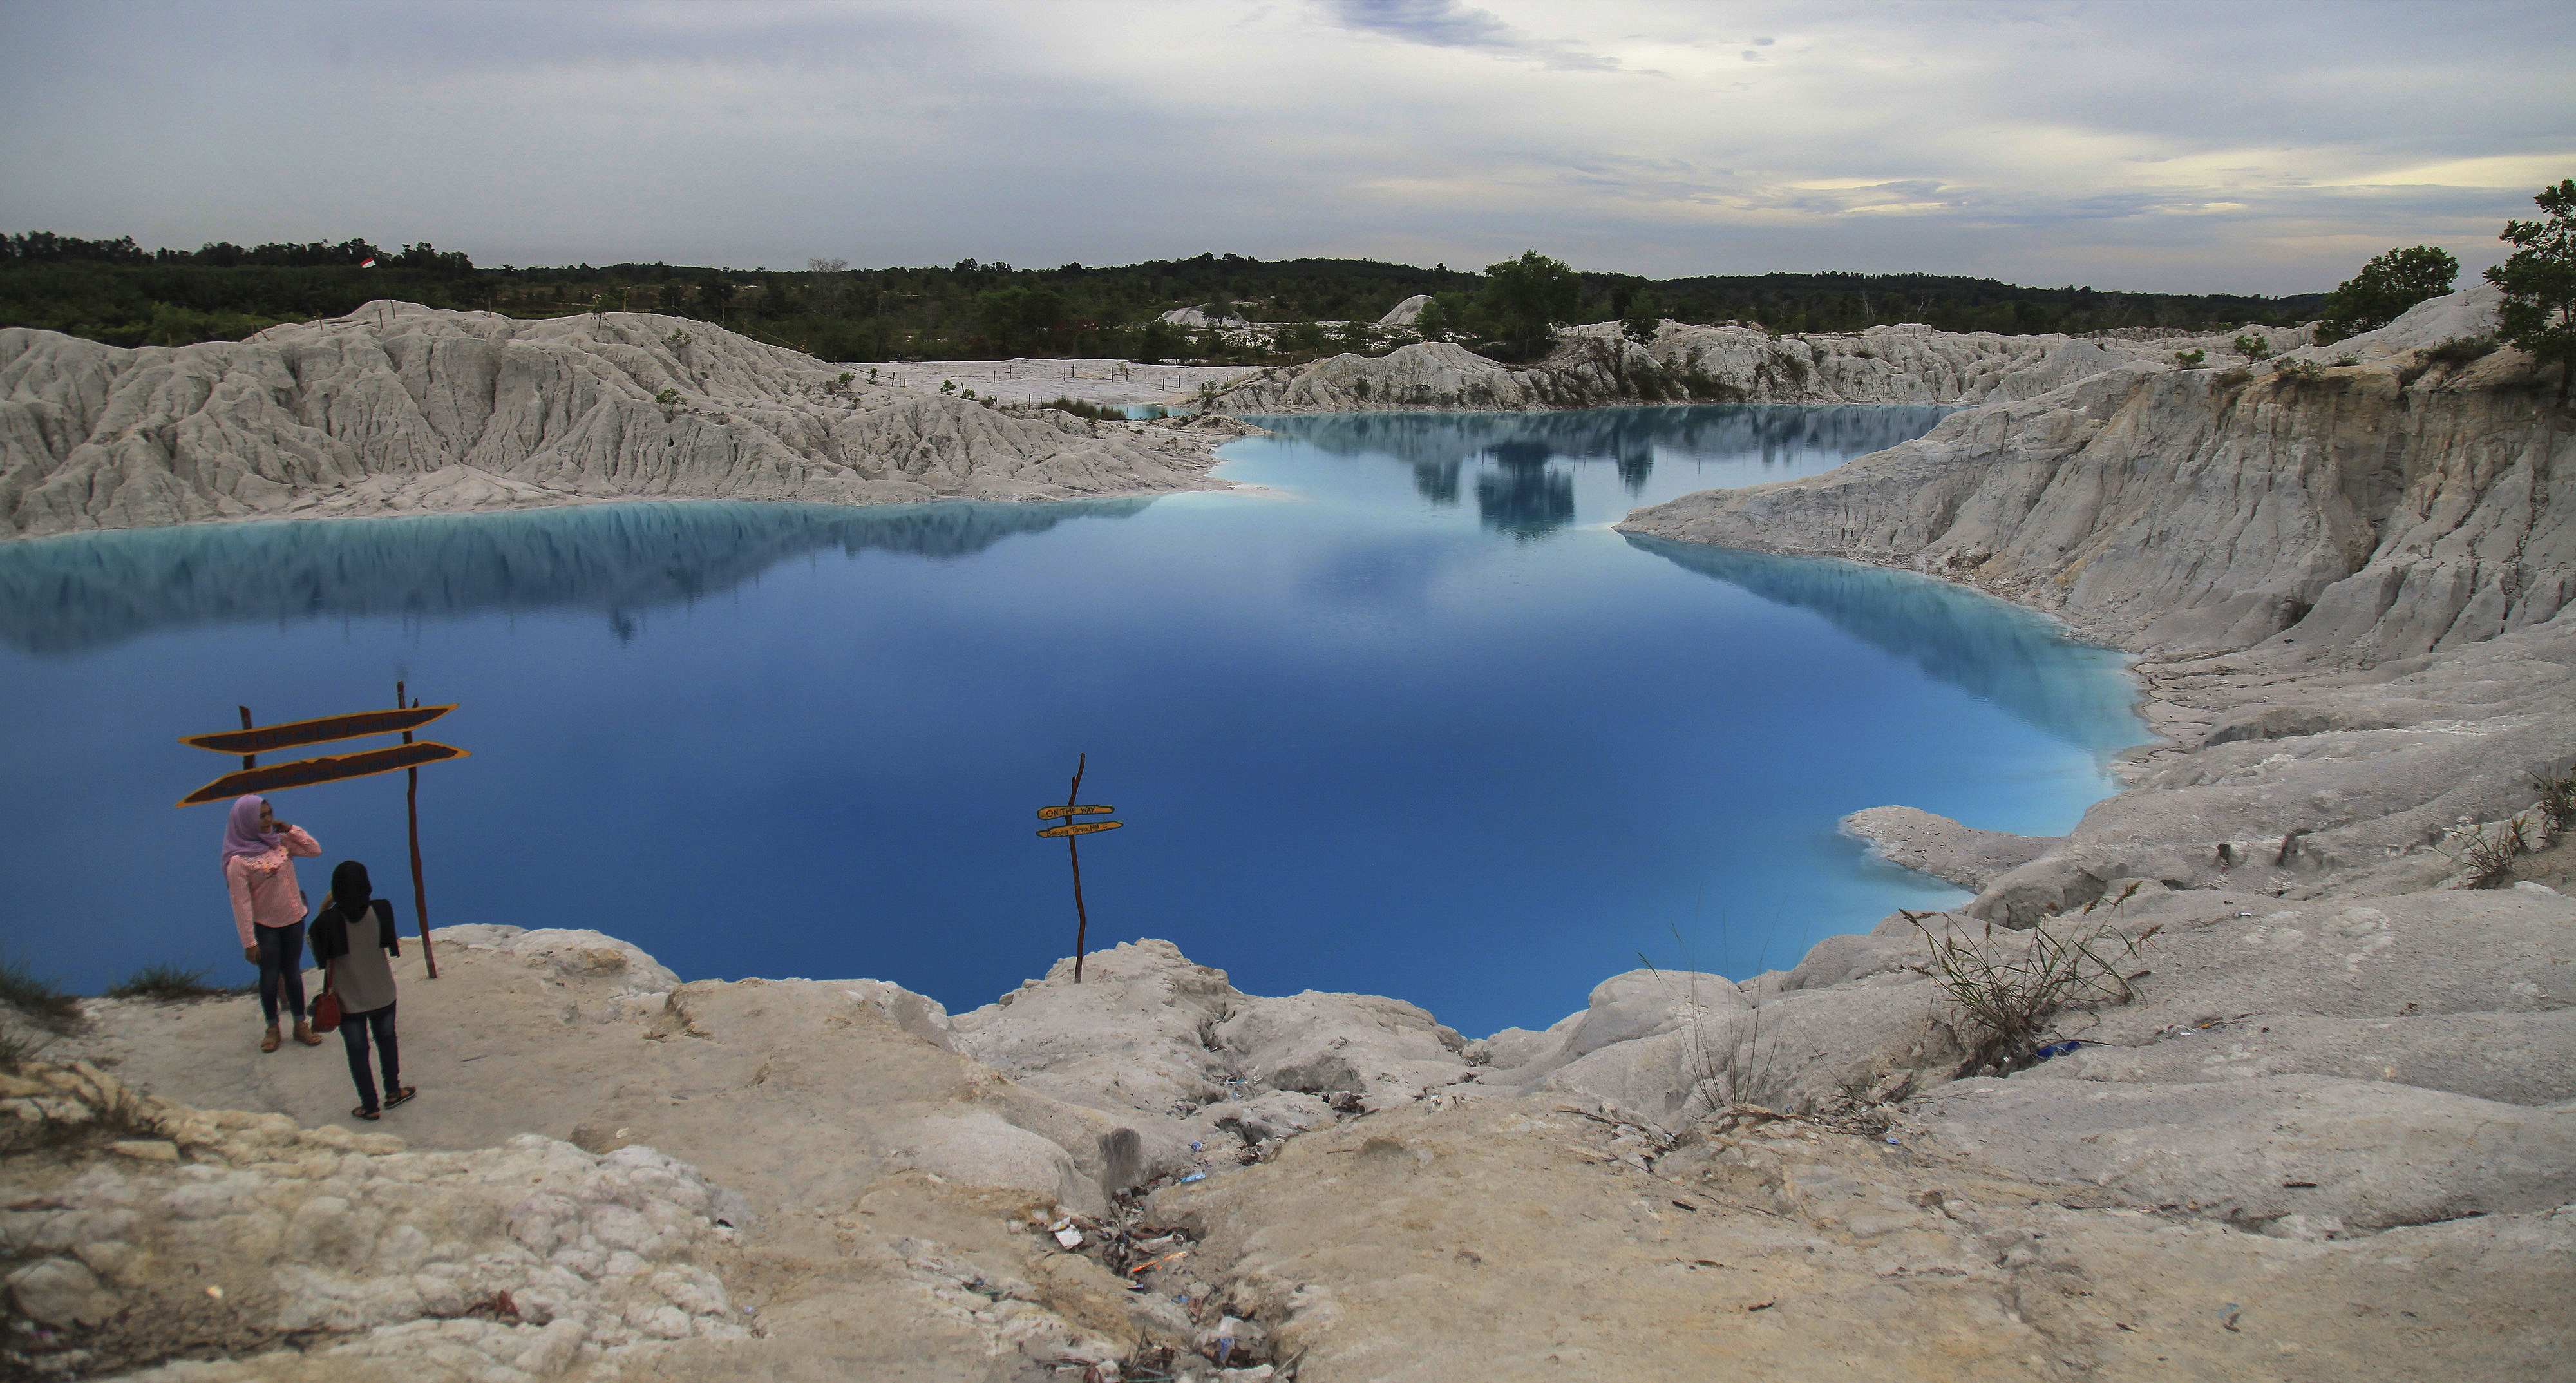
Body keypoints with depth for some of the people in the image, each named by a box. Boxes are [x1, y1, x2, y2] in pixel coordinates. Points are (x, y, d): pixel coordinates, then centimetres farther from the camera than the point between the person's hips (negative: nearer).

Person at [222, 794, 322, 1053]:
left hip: (294, 919, 4)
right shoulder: (238, 861, -16)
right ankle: (272, 1028, 22)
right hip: (265, 926, -4)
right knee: (270, 975, 7)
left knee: (293, 972, 12)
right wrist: (249, 941, -15)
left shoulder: (280, 842, -1)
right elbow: (241, 903, -16)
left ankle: (300, 1025, 21)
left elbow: (315, 850, 6)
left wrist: (290, 829, -5)